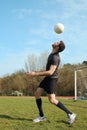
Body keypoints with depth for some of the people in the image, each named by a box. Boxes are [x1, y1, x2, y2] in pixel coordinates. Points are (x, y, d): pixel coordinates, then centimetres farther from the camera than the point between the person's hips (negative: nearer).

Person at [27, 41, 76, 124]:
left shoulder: (55, 58, -25)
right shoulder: (52, 53, 4)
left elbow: (50, 72, -30)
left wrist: (36, 74, -28)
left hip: (52, 79, -9)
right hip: (47, 78, 10)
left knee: (52, 100, -14)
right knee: (37, 94, 3)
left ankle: (70, 114, -1)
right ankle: (41, 116, 8)